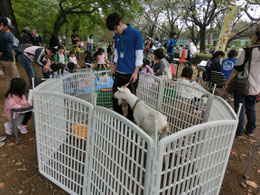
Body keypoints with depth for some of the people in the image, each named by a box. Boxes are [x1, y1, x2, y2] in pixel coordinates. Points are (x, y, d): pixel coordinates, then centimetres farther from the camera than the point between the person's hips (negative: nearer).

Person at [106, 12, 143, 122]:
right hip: (119, 73, 6)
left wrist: (135, 72, -12)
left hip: (131, 73, -6)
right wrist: (115, 67, 11)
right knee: (115, 97, 11)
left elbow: (139, 55, -8)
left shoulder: (136, 33, -7)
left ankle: (130, 121, 22)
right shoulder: (117, 36, 10)